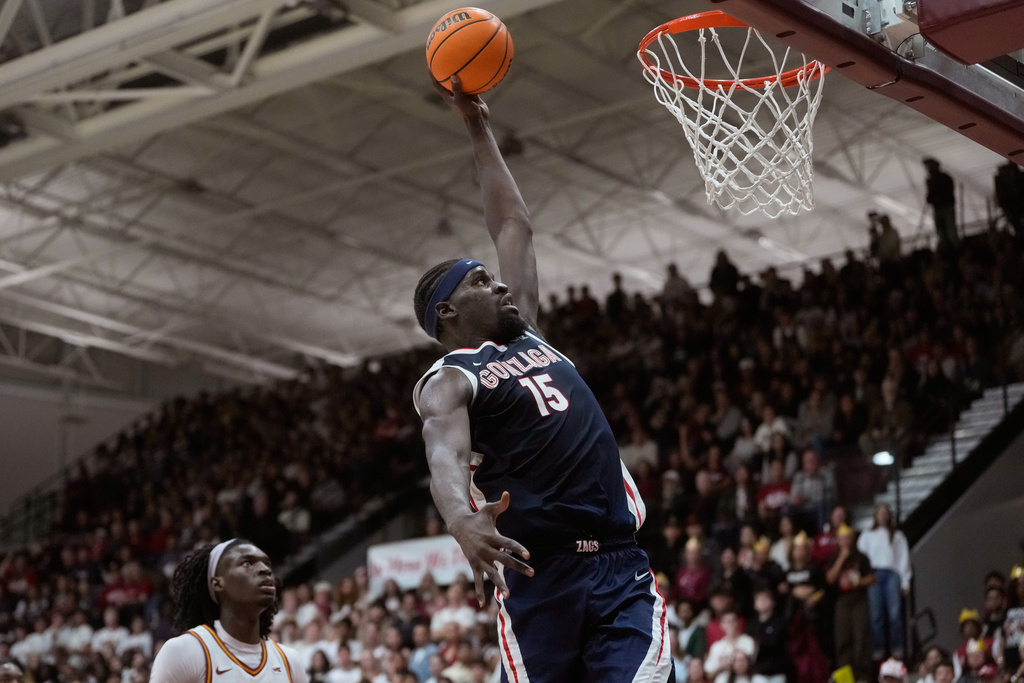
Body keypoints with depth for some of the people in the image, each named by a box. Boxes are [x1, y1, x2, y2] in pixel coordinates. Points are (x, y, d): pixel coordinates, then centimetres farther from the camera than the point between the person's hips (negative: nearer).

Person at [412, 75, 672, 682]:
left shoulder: (528, 337, 23)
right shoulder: (448, 382, 1)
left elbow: (515, 225, 29)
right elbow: (446, 457, -20)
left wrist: (479, 127, 31)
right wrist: (463, 521, -42)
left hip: (621, 566, 5)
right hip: (540, 575, -5)